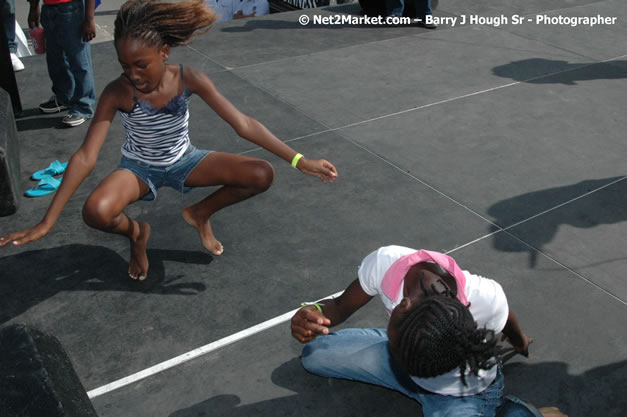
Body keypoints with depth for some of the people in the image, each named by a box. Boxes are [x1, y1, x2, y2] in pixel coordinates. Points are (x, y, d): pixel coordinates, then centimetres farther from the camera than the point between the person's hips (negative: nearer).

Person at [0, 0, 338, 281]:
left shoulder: (190, 80, -22)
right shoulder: (117, 93, -26)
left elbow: (243, 124, -21)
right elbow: (85, 157, -29)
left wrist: (299, 160, -25)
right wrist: (47, 222, -33)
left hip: (183, 161, 2)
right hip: (139, 168, -1)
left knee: (262, 175, -17)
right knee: (96, 212, -34)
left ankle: (200, 213, 11)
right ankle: (135, 232, 7)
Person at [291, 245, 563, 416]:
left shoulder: (486, 301, -40)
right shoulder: (384, 263, -34)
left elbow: (508, 322, -13)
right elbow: (342, 305, -15)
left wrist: (519, 342, 11)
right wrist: (315, 313, -38)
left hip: (463, 394, -4)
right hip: (406, 357, 5)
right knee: (314, 354, 3)